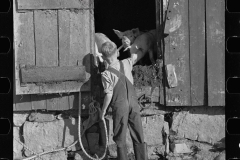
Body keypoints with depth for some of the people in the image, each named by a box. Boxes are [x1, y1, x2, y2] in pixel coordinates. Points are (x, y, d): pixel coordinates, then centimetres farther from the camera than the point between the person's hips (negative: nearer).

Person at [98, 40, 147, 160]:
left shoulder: (106, 74, -14)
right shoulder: (126, 63, -2)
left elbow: (109, 95, -14)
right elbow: (139, 54, 16)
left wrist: (103, 110, -4)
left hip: (120, 106, -4)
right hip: (134, 103, 4)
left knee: (120, 139, 8)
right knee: (139, 137, 11)